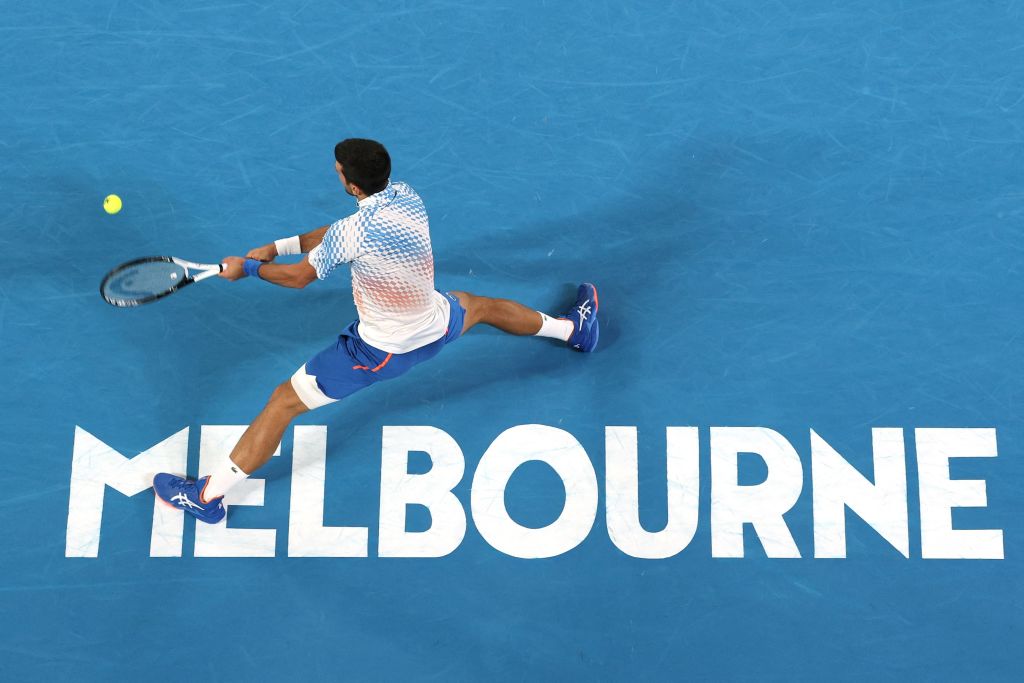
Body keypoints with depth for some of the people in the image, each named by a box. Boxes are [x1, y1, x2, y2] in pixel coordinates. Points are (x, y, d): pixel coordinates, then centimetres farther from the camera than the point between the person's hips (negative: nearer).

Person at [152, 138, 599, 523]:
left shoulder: (351, 233, -28)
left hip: (379, 351, -6)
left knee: (284, 401, 1)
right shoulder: (408, 198, -9)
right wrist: (276, 247, 1)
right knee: (476, 304, 38)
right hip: (436, 330, 6)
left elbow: (299, 277, -10)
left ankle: (208, 496, 6)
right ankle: (573, 328, 53)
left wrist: (248, 268, 5)